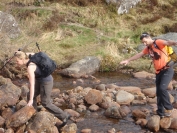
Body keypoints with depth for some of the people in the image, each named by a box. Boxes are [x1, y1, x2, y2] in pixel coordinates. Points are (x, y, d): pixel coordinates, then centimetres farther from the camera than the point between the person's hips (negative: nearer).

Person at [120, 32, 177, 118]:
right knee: (158, 92, 6)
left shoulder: (158, 42, -15)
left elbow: (167, 42, -36)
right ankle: (160, 112, 15)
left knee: (162, 88, -23)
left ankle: (168, 108, -7)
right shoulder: (148, 48, 12)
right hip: (158, 72, 8)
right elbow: (139, 55, 21)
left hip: (167, 69, -8)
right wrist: (128, 60, 22)